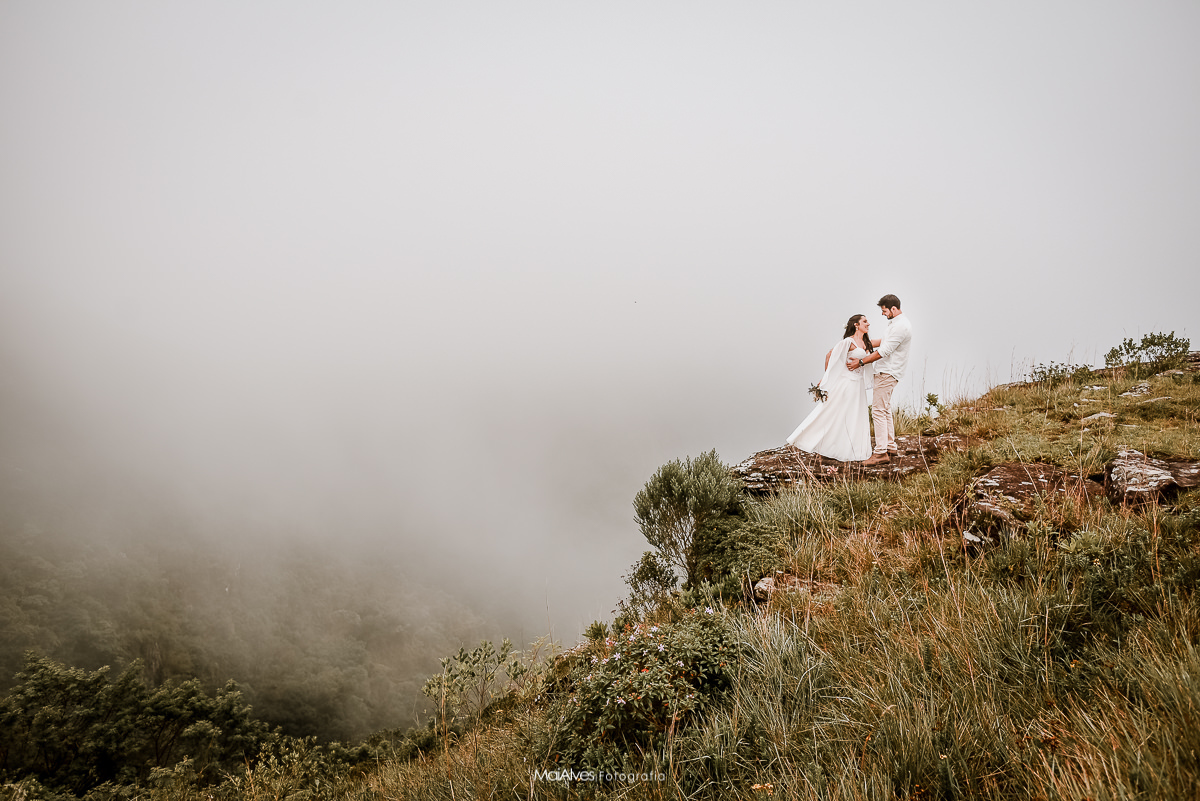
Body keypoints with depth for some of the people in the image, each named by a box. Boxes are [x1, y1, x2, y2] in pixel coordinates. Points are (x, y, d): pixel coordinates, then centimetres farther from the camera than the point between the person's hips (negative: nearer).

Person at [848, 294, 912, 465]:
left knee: (878, 411, -12)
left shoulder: (900, 326, -19)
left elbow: (883, 351, -21)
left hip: (887, 374, -11)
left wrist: (861, 362, -15)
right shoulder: (896, 323, 15)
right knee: (885, 410, 15)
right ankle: (891, 447, 22)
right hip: (885, 372, 11)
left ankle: (881, 452, -12)